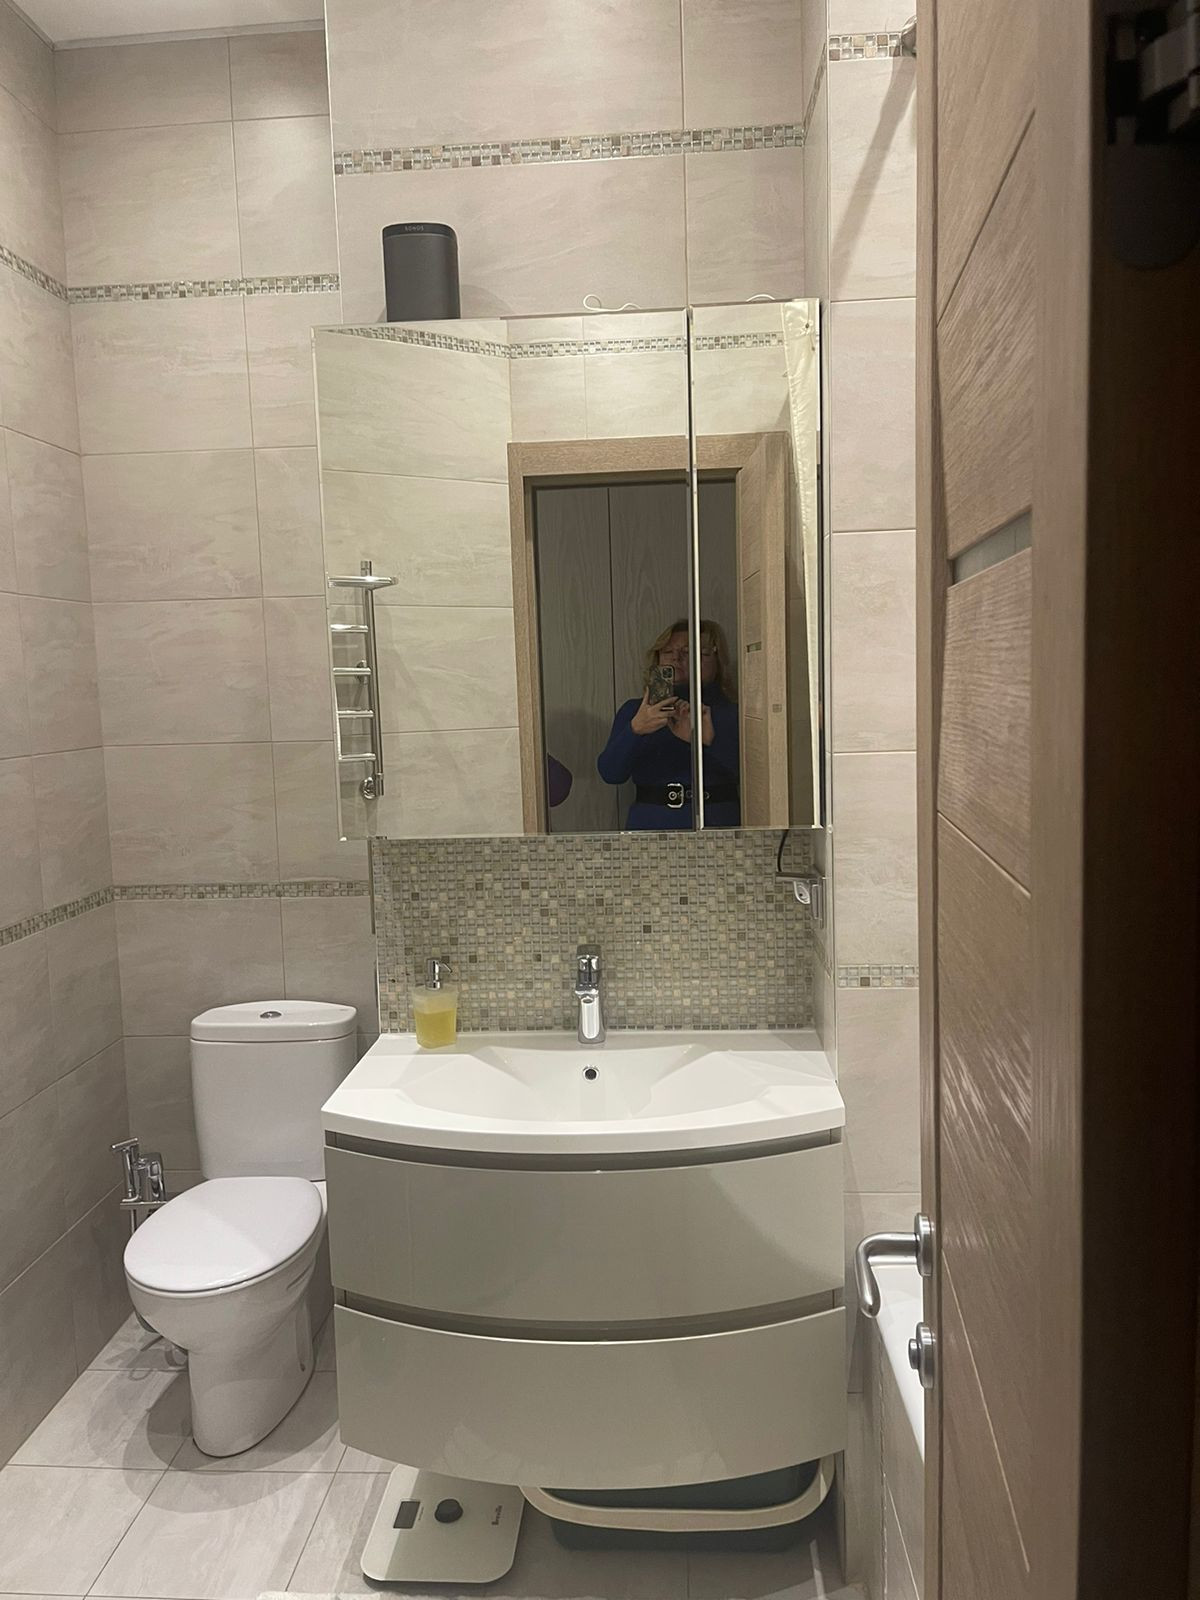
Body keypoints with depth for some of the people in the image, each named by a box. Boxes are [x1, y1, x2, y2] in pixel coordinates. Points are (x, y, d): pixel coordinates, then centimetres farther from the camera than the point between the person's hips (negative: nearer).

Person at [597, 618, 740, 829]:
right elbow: (610, 773, 0)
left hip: (714, 822, -1)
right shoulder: (633, 711, 13)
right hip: (650, 822, 1)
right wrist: (635, 729, -16)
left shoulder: (729, 712, 10)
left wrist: (710, 739, -19)